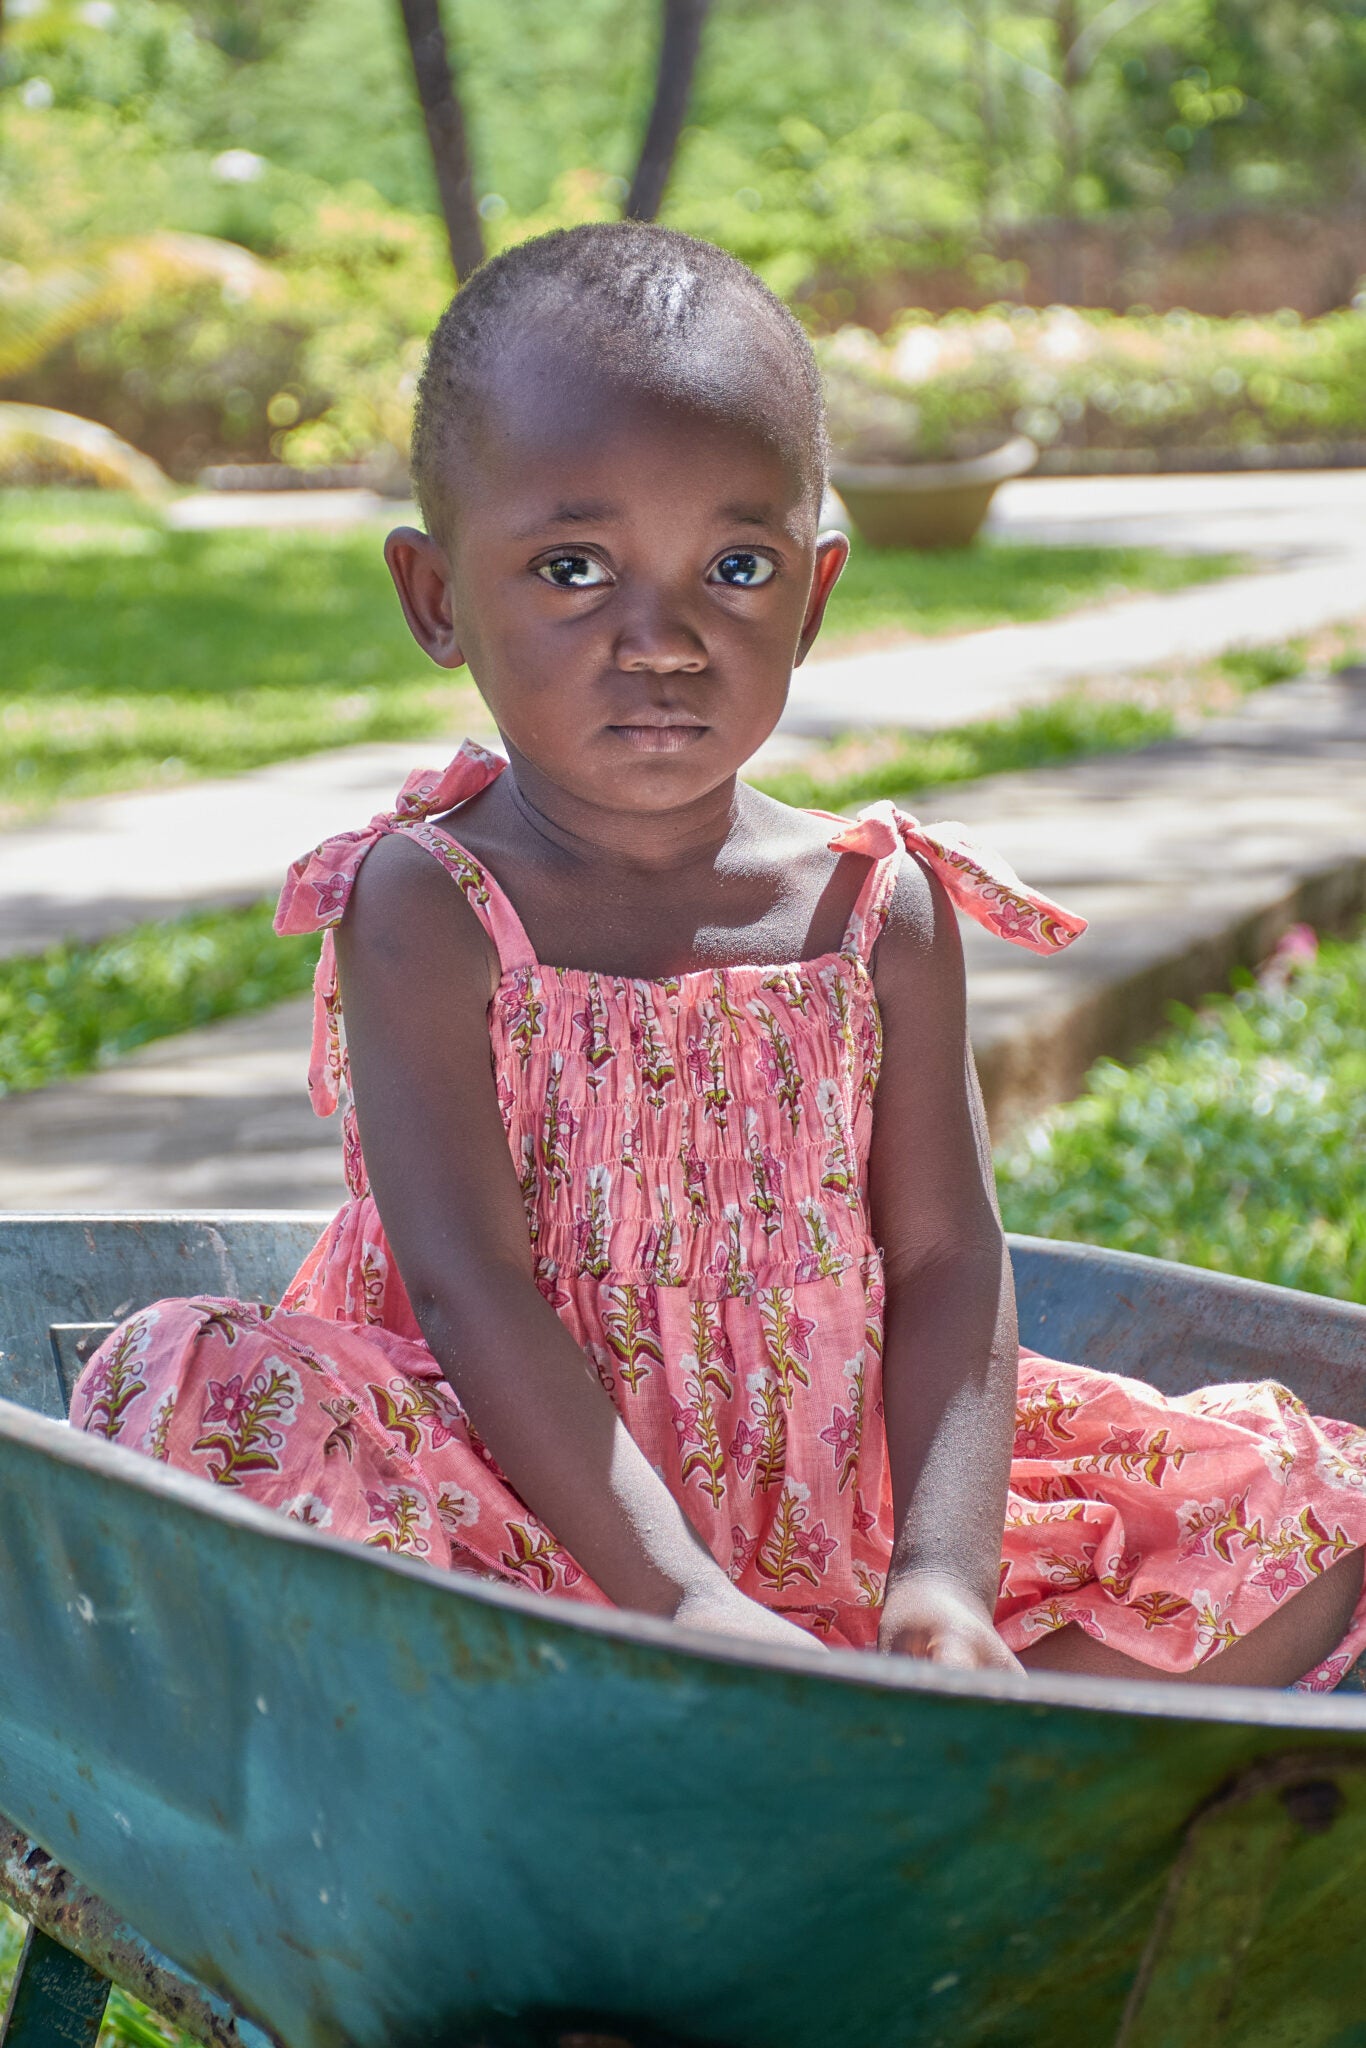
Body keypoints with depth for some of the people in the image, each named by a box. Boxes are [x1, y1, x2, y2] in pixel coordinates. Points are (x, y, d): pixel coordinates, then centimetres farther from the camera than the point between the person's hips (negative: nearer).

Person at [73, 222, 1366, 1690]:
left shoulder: (881, 909, 1)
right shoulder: (424, 910, -9)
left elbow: (946, 1263, -2)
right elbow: (468, 1286, -17)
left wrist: (945, 1575, -19)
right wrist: (682, 1605, -27)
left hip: (843, 1519, 4)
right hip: (530, 1536, -3)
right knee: (208, 1393, -33)